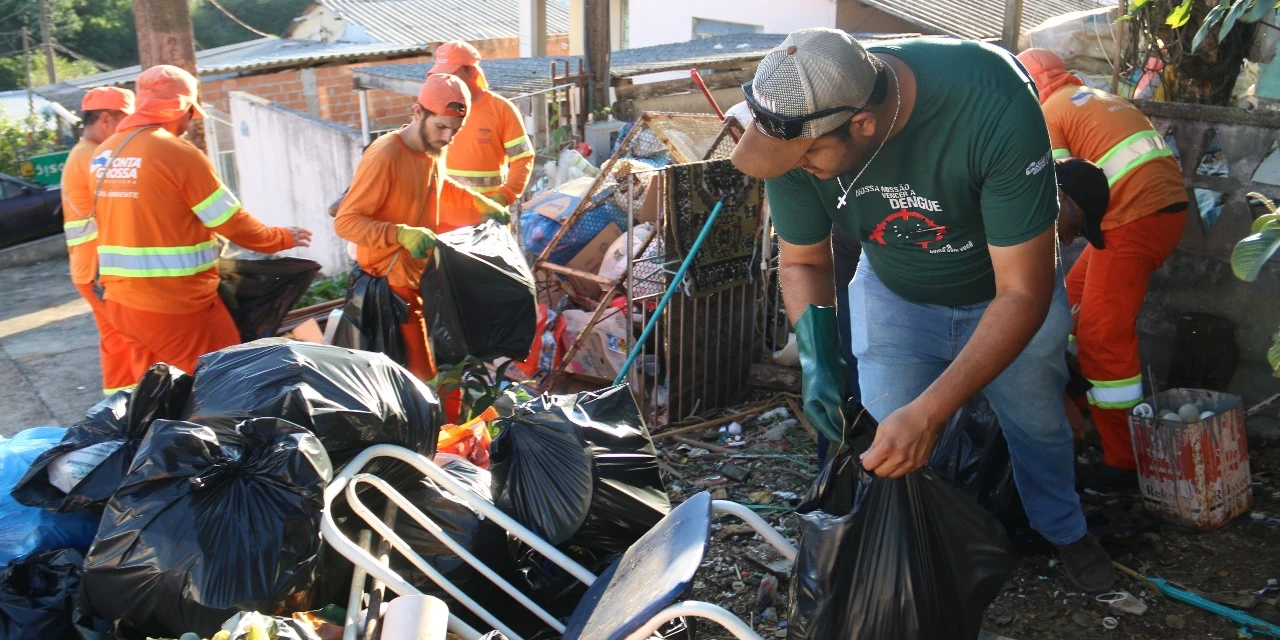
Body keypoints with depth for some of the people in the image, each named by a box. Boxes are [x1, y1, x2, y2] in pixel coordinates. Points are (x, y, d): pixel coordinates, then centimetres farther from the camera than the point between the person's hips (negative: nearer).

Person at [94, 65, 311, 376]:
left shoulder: (102, 155, 8)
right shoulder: (178, 153, -13)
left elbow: (137, 223, 15)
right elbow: (232, 222, -8)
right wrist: (281, 238, 8)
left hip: (122, 301, 8)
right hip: (176, 306, -7)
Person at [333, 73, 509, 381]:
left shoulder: (432, 148, 1)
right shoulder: (384, 157, -24)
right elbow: (346, 222, -25)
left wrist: (483, 204, 16)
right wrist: (401, 234, -37)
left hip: (427, 263, 8)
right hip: (394, 275, -8)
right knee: (422, 373, -5)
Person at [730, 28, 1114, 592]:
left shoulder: (994, 105, -41)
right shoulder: (799, 126, -30)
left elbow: (1024, 292, -36)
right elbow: (801, 261, -12)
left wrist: (928, 413, -44)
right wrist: (816, 357, -31)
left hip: (1009, 289, -1)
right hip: (893, 293, 2)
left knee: (1038, 424, 19)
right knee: (888, 454, -4)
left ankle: (1064, 530, 51)